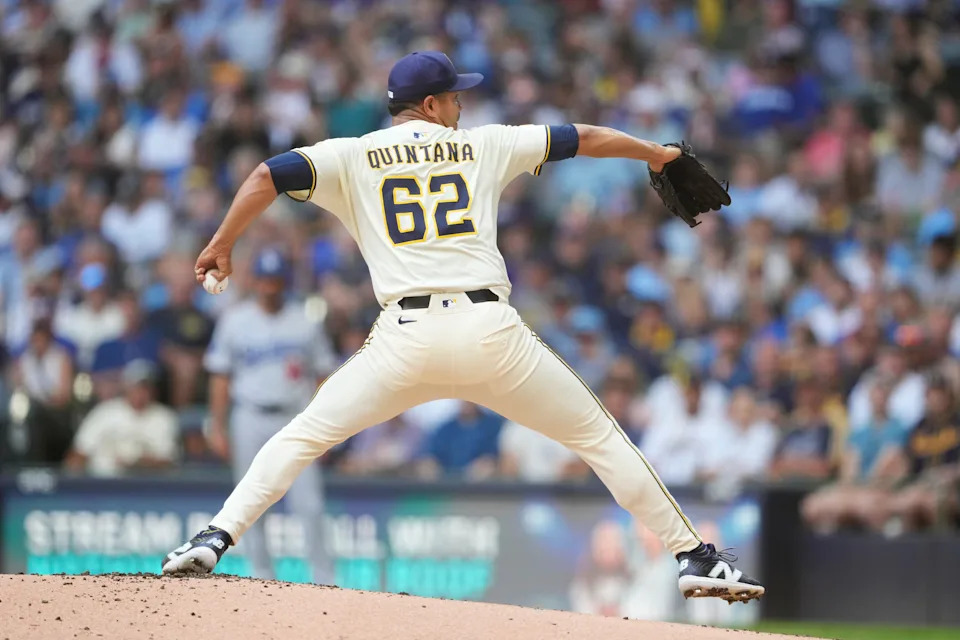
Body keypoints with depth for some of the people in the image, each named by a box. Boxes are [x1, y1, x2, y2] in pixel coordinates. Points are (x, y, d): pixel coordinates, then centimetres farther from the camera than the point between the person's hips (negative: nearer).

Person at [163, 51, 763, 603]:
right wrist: (656, 153, 41)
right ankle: (694, 556, 13)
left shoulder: (353, 156, 12)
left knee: (304, 436, 10)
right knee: (599, 436, 13)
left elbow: (269, 175, -1)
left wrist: (222, 245, 11)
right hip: (492, 330, 1)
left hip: (407, 337, 0)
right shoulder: (483, 145, 16)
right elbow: (585, 138, 26)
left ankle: (215, 540, -7)